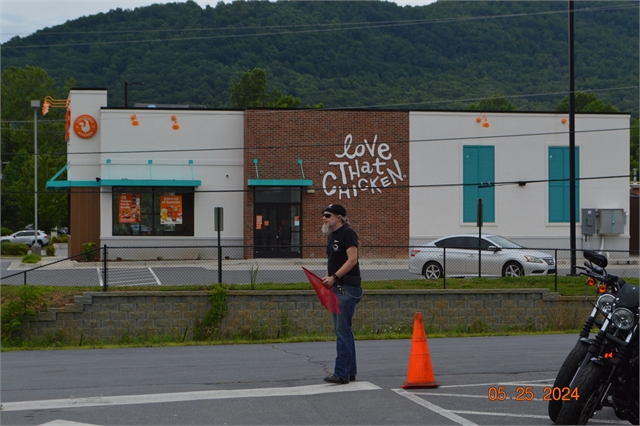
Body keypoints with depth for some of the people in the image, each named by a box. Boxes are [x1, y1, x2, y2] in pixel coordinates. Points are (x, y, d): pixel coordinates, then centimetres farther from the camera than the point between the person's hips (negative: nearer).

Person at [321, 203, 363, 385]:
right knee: (343, 330, 12)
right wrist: (327, 278, 10)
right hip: (336, 288, 10)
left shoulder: (347, 233, -10)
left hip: (348, 287, -10)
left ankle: (341, 373, -11)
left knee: (342, 330, -11)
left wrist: (334, 277, -24)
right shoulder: (331, 235, 18)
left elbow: (352, 259, -19)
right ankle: (350, 372, 19)